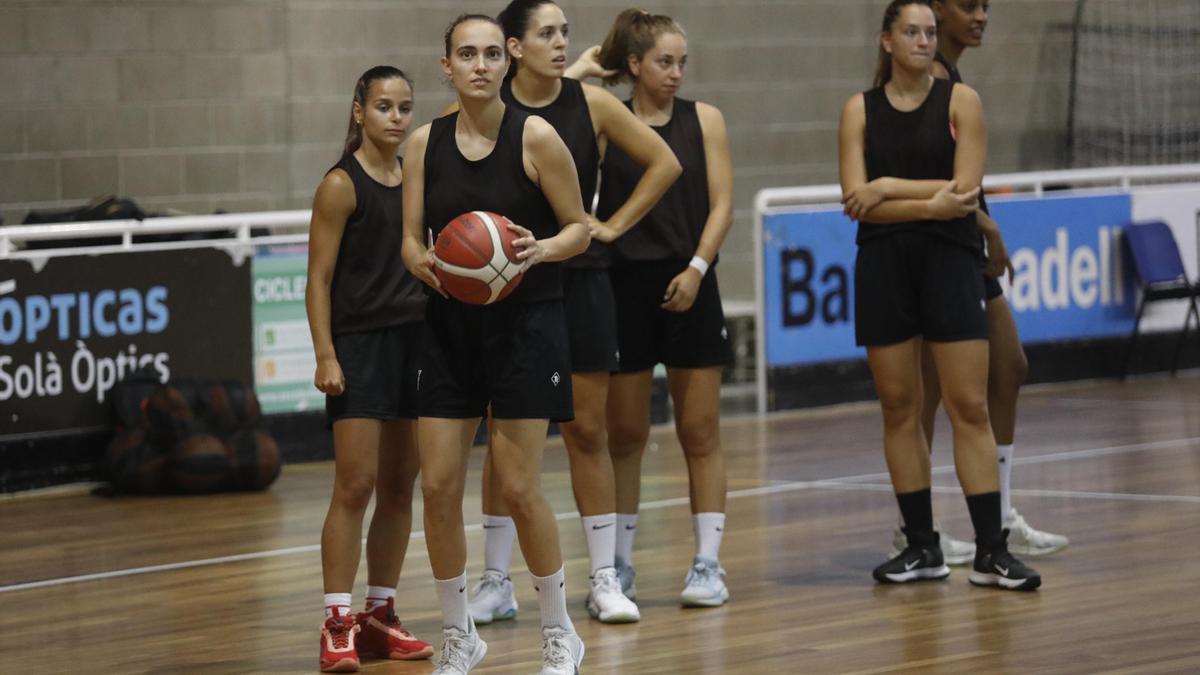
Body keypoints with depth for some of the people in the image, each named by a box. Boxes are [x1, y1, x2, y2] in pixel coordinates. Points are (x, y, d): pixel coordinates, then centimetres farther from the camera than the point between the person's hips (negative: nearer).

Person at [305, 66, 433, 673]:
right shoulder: (342, 185, -7)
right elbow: (319, 279, -9)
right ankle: (337, 623, -8)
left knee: (400, 486, 7)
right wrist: (325, 355, -17)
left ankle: (380, 615, 15)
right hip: (360, 343, -6)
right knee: (355, 485, -10)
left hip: (416, 341, 6)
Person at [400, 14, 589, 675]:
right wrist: (422, 263, -17)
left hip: (525, 324, -4)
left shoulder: (535, 137, -9)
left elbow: (579, 228, -3)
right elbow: (410, 239, 6)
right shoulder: (425, 143, 2)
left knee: (518, 487, -5)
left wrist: (541, 249, -23)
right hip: (451, 324, 4)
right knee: (438, 484, 0)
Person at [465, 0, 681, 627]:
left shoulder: (592, 103, -4)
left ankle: (605, 581, 9)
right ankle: (495, 582, 12)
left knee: (587, 433, 4)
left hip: (580, 281, 1)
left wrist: (615, 224, -1)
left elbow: (664, 163, 3)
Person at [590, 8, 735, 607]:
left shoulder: (704, 120, 4)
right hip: (623, 287, 0)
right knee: (624, 434, 6)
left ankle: (708, 563, 6)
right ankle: (618, 564, 16)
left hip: (688, 286, 0)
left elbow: (721, 204, -2)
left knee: (700, 432, 1)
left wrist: (695, 270, -13)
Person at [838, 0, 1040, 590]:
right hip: (883, 267, 2)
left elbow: (964, 189, -9)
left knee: (970, 406, -6)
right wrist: (929, 205, -17)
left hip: (951, 261, -2)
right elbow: (857, 201, -6)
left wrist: (889, 188, -11)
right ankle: (922, 547, 12)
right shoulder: (860, 110, 4)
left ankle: (990, 551, -5)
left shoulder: (959, 101, 1)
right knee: (898, 408, 4)